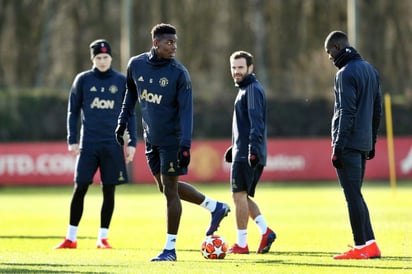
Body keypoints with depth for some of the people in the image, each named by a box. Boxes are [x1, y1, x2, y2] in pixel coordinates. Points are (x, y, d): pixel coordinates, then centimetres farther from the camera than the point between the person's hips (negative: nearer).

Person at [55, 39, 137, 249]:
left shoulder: (122, 81, 5)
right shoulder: (83, 80, 4)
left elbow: (130, 114, 9)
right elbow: (73, 111, 7)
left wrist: (132, 143, 3)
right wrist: (72, 140, -1)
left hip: (113, 145, 1)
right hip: (88, 143, -1)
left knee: (109, 190, 2)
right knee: (80, 188, -4)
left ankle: (103, 238, 11)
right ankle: (71, 238, 2)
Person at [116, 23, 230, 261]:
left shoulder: (179, 73, -15)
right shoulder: (136, 65, -1)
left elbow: (186, 111, -18)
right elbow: (131, 93, 18)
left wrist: (185, 145, -25)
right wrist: (123, 121, 15)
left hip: (172, 140, -6)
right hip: (151, 139, 6)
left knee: (170, 190, -3)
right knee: (166, 186, 13)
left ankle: (170, 249, 6)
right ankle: (216, 208, 30)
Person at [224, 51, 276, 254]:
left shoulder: (253, 90, -11)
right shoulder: (244, 89, 20)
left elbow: (256, 123, -20)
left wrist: (253, 149, -27)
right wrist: (235, 146, 27)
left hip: (247, 154, -10)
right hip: (242, 152, 10)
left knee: (239, 195, -7)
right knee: (243, 196, 11)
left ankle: (241, 244, -5)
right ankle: (265, 231, 3)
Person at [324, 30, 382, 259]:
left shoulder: (346, 73, -12)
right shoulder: (370, 70, 15)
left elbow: (347, 112, -18)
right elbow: (377, 110, 18)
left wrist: (338, 146, -17)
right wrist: (372, 142, 22)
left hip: (348, 144, -9)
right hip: (364, 143, 9)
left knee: (352, 195, -5)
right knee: (355, 195, 14)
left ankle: (362, 246, -6)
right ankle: (369, 244, 10)